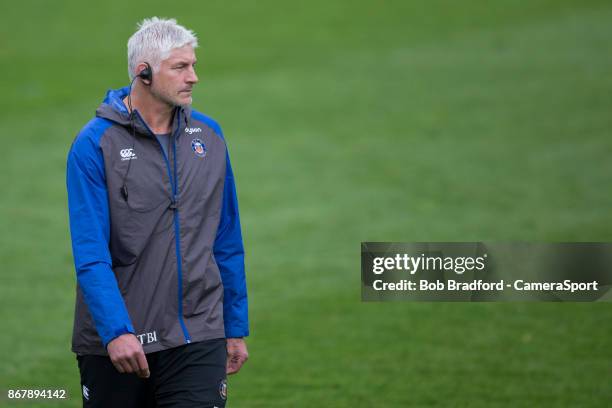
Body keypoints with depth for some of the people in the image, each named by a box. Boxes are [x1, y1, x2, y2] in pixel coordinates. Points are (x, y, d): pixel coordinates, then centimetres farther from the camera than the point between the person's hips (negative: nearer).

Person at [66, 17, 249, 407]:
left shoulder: (209, 136, 6)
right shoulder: (94, 144, -8)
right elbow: (90, 254, -14)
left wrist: (236, 329, 12)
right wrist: (116, 331, -24)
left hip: (197, 338, 3)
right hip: (115, 345, -2)